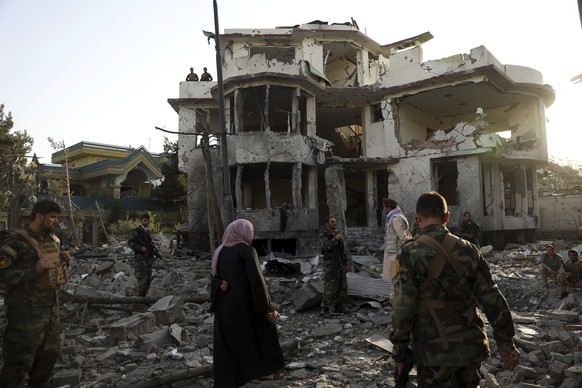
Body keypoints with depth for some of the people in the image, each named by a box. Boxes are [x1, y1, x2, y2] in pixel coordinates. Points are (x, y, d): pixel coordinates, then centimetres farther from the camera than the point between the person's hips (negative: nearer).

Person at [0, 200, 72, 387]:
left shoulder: (54, 240, 10)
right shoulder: (17, 241, -14)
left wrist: (64, 262, 1)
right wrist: (34, 270, -26)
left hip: (51, 306, 8)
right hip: (27, 310, -8)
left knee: (49, 354, 19)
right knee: (20, 359, -1)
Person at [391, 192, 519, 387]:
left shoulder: (410, 253, -14)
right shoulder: (468, 249, -1)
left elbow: (403, 308, -14)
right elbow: (493, 300, 1)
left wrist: (399, 351, -4)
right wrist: (505, 342, 10)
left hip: (435, 352, -4)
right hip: (472, 346, 4)